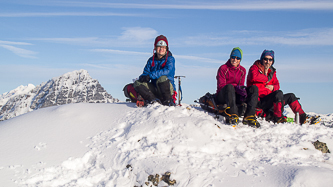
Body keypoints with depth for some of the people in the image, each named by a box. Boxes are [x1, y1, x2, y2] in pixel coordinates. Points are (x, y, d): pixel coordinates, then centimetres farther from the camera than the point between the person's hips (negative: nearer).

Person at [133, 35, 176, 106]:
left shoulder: (170, 59, -3)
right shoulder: (151, 60, 12)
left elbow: (167, 71, -21)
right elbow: (146, 72, 8)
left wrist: (150, 75, -30)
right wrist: (143, 77, -19)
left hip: (168, 89, -5)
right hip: (154, 89, 5)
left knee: (162, 78, -36)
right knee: (137, 83, -14)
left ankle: (168, 101, -21)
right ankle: (153, 100, -29)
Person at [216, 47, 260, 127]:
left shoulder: (242, 70, 11)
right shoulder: (223, 68, -4)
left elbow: (241, 85, 8)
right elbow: (221, 86, -13)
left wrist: (242, 90, -19)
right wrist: (236, 87, -29)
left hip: (235, 96, 5)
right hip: (222, 96, -5)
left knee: (254, 88, -16)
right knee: (229, 86, -37)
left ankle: (249, 117, -31)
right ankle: (232, 115, -50)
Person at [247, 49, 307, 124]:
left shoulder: (271, 71, 19)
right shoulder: (255, 68, -3)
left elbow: (277, 84, 16)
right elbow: (253, 77, -27)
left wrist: (273, 87, -9)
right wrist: (267, 79, -11)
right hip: (259, 101, -8)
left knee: (291, 96, 9)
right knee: (279, 93, -31)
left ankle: (303, 118, 11)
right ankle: (278, 118, -26)